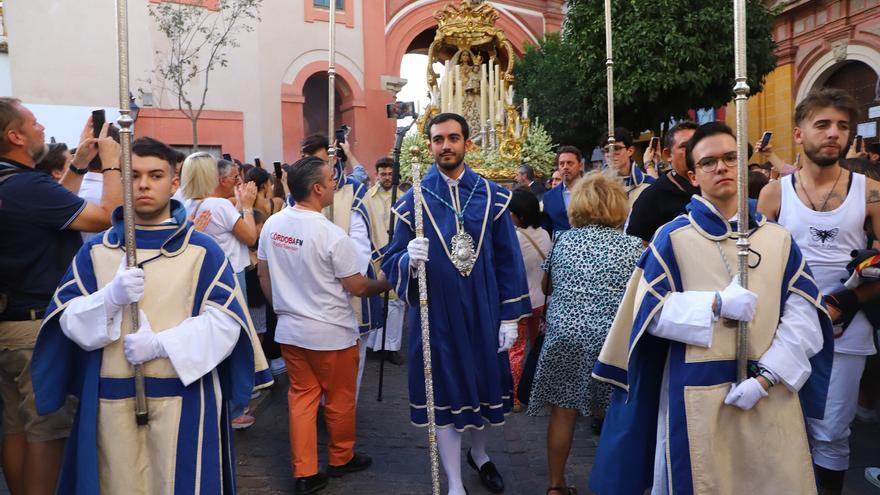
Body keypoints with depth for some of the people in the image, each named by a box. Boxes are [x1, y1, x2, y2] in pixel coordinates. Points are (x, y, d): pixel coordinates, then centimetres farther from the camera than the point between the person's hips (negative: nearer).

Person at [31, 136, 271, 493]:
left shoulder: (203, 250, -1)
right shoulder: (95, 250, 8)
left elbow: (225, 320, -8)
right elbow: (68, 318, 2)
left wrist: (161, 344, -19)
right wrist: (111, 297, -18)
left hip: (183, 396, -2)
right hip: (112, 399, 2)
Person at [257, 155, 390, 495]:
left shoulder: (272, 224, -3)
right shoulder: (332, 235, -22)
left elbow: (264, 276, 7)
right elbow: (356, 287, -14)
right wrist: (384, 285, 5)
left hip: (289, 330, 6)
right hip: (331, 333, -5)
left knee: (302, 396, 14)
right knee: (340, 398, 14)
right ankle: (341, 459, 33)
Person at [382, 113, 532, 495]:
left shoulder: (492, 196, 1)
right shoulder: (413, 200, -2)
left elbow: (508, 259, 1)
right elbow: (391, 261, -1)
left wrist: (510, 315, -2)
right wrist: (408, 258, -25)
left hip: (484, 311, 2)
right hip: (436, 313, -1)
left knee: (485, 384, 16)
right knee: (444, 392, 7)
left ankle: (479, 453, 45)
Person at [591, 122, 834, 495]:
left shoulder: (778, 238, 5)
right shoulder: (673, 237, -2)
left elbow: (803, 314, -3)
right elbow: (649, 311, -7)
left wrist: (764, 378, -14)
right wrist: (717, 304, -19)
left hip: (771, 394, 3)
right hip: (697, 394, -2)